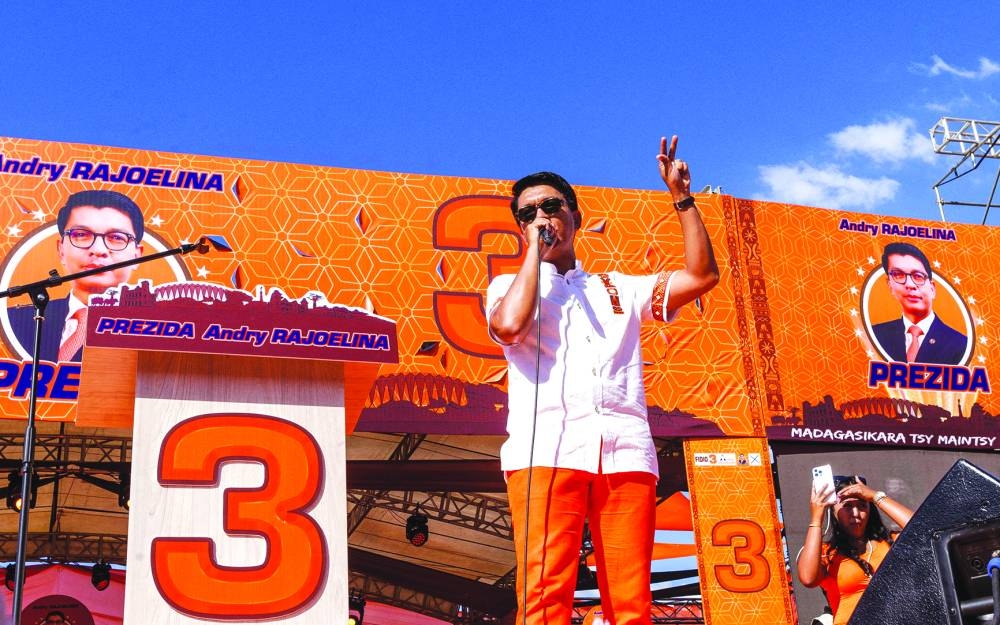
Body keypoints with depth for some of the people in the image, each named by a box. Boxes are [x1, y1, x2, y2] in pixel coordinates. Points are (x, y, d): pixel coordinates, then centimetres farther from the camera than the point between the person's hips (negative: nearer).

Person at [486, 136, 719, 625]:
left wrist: (682, 197, 18)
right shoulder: (508, 285, 20)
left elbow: (702, 276, 20)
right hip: (546, 452, -2)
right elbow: (509, 326, -4)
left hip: (626, 453, 3)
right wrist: (536, 249, 6)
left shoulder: (619, 289, 27)